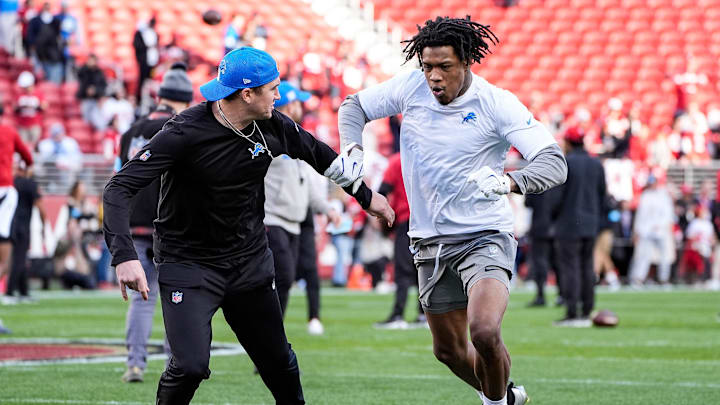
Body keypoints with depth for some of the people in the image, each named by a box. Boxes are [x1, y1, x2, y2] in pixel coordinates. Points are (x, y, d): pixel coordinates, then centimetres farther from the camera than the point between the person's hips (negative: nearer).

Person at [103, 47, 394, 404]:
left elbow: (318, 153, 18)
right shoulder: (184, 133, -23)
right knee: (190, 366, -20)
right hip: (188, 264, -5)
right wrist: (125, 256, -40)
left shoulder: (271, 126, -4)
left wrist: (366, 195, 27)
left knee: (279, 364, 9)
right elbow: (119, 189, -26)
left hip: (250, 262, 6)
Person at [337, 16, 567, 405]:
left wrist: (508, 180, -41)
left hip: (485, 237, -5)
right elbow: (354, 106, 12)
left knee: (484, 332, -27)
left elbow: (555, 163, -21)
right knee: (449, 350, 13)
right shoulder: (411, 86, -2)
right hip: (431, 243, 5)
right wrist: (351, 149, -8)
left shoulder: (498, 104, -14)